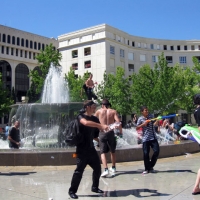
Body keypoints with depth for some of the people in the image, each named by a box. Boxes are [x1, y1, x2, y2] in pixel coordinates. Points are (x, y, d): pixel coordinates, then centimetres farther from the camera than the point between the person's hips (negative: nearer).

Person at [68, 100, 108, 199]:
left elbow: (100, 129, 14)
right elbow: (86, 123, -33)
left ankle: (95, 187, 29)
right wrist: (101, 125, -35)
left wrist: (110, 127, -1)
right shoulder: (81, 116, -11)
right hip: (82, 149, -7)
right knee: (79, 171, -5)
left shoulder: (95, 119, 11)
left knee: (97, 168, 11)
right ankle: (72, 191, 10)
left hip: (91, 148, 7)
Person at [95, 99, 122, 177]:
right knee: (112, 151, 20)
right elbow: (118, 122, -11)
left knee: (103, 152, 0)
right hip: (111, 133, 2)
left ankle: (106, 170, -15)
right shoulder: (113, 111, 1)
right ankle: (113, 168, 33)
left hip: (102, 133, -1)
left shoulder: (99, 111, 3)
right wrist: (120, 132, -1)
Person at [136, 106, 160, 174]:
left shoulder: (151, 116, 5)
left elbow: (155, 124, 0)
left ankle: (151, 166, 16)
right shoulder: (140, 119, -1)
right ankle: (147, 169, 16)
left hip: (153, 137, 2)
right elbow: (137, 128, -1)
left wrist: (157, 121, -20)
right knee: (146, 154, -2)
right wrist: (143, 124, -13)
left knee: (156, 151, -4)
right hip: (145, 139, -2)